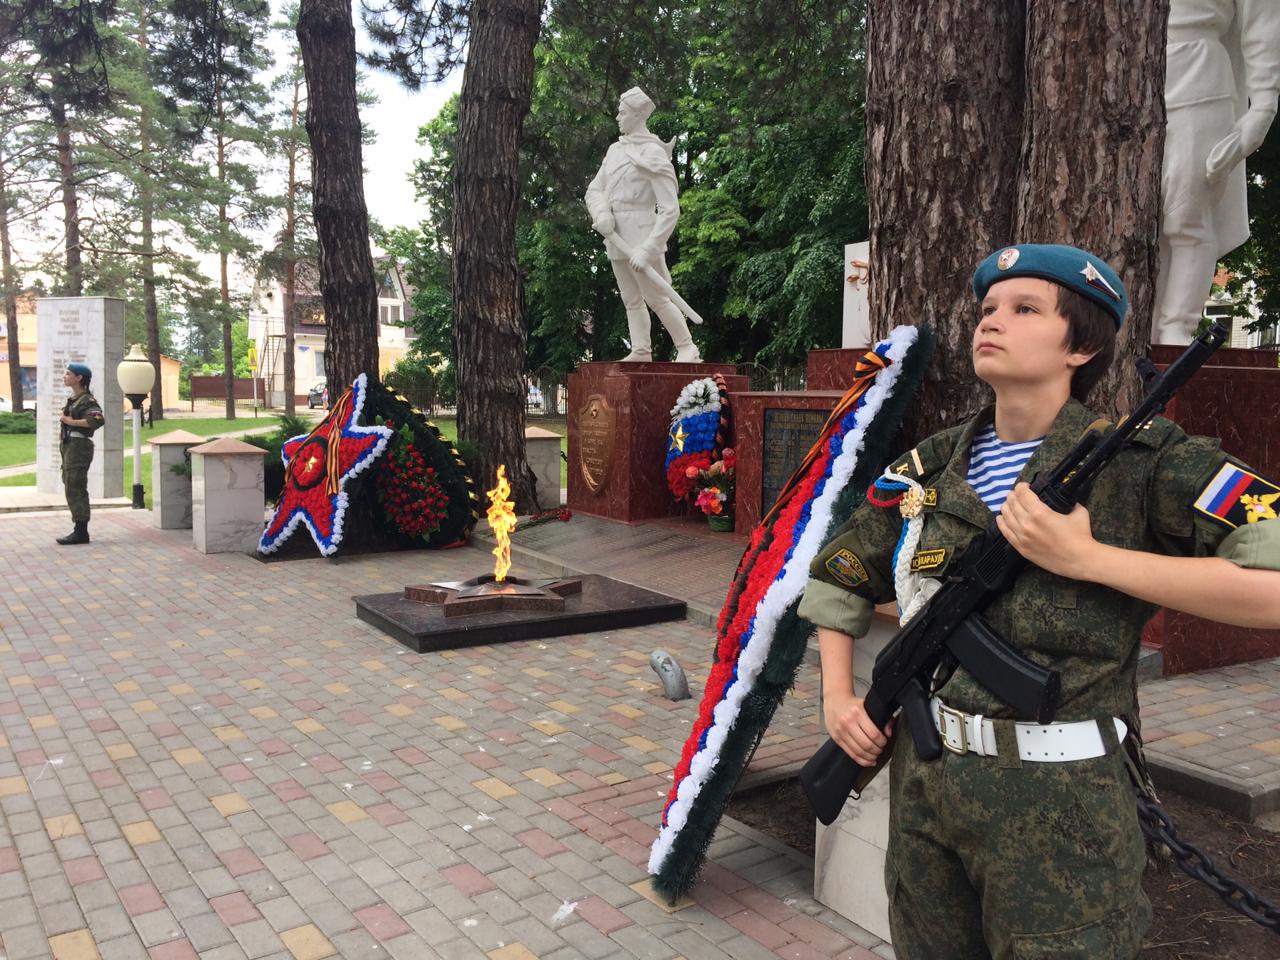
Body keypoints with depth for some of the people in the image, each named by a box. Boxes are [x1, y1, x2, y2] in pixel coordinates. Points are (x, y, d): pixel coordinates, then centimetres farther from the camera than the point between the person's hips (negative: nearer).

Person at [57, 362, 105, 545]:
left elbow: (97, 420, -28)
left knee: (75, 489, -10)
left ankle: (81, 532, -6)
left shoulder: (87, 400, -12)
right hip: (69, 446, 10)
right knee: (72, 488, 12)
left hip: (79, 446, -10)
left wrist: (71, 421, -20)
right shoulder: (72, 399, 16)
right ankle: (79, 530, 17)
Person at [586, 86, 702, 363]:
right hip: (617, 236, 8)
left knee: (657, 298, -6)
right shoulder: (615, 150, 13)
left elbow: (670, 210, -15)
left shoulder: (652, 154, -10)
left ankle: (687, 349, 3)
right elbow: (594, 190, 14)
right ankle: (641, 352, 15)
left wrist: (648, 249, -21)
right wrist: (602, 214, -9)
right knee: (631, 300, 10)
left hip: (641, 235, -8)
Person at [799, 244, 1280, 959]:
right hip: (923, 785, 5)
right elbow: (840, 574, 17)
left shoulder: (1141, 462, -9)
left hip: (1061, 806, -4)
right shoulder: (932, 467, 4)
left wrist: (1087, 558, -23)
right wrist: (838, 696, 7)